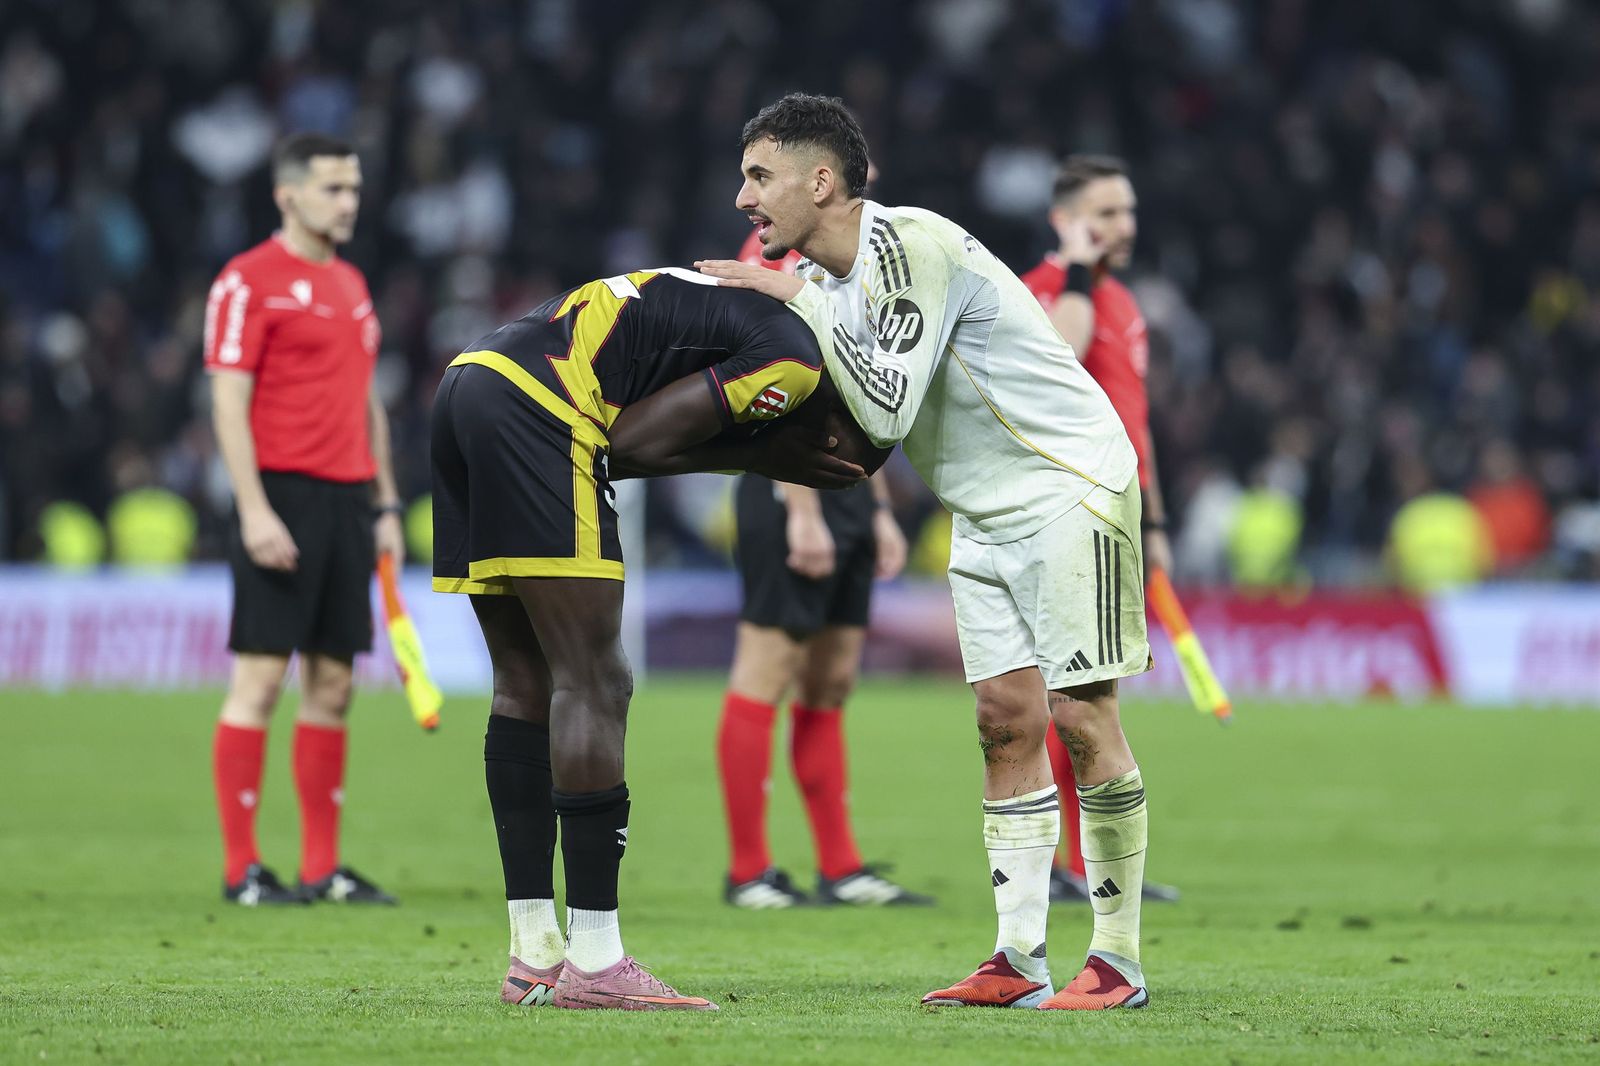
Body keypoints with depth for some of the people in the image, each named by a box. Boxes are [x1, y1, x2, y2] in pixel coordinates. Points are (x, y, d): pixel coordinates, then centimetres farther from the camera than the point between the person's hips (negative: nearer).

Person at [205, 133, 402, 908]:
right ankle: (241, 869, -3)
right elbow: (229, 403, -11)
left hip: (347, 501, 7)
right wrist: (254, 509, -18)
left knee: (332, 684, 6)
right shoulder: (249, 281, -6)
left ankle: (323, 867, 9)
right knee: (260, 678, -6)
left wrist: (385, 504, 17)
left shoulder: (350, 284, 17)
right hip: (284, 495, -7)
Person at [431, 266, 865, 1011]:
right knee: (594, 686, -6)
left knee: (526, 685, 13)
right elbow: (633, 443, -7)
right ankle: (594, 963, -7)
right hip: (532, 410, -10)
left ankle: (534, 954, 15)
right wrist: (759, 456, 4)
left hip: (469, 386, 10)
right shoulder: (793, 361, -3)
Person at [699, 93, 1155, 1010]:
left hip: (1070, 482, -9)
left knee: (1079, 715, -9)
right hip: (988, 513, 9)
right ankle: (1020, 961, 2)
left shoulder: (912, 246, -21)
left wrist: (802, 298, -24)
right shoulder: (828, 279, 7)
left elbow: (889, 409, -26)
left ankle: (1119, 960, -3)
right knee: (1007, 717, 3)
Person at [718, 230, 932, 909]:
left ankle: (840, 869, 13)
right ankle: (748, 873, -3)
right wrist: (803, 514, -23)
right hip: (794, 495, -10)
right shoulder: (782, 253, -12)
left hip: (846, 496, 10)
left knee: (831, 681, 10)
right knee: (767, 669, -6)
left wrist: (878, 509, 22)